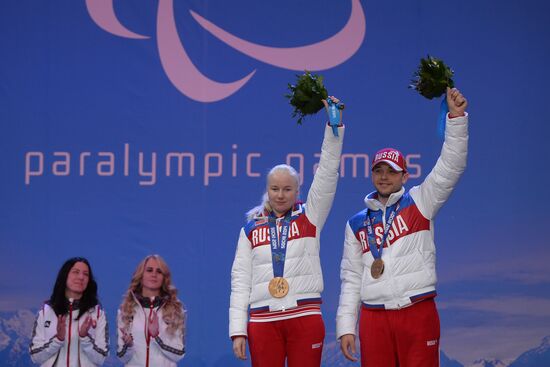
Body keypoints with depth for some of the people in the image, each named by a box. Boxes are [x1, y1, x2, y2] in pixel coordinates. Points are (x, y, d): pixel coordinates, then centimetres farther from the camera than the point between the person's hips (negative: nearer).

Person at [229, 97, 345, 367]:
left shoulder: (309, 218, 8)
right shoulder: (251, 229, 10)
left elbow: (327, 173, 0)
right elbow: (240, 281, 8)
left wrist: (334, 124, -8)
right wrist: (237, 330, 1)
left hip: (305, 317, -1)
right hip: (263, 321, 1)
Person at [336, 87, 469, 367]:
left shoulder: (418, 202, 8)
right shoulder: (356, 224, 15)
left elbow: (449, 168, -5)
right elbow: (351, 278, 15)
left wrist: (456, 116, -15)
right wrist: (346, 327, 8)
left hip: (418, 312, -3)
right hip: (373, 319, 3)